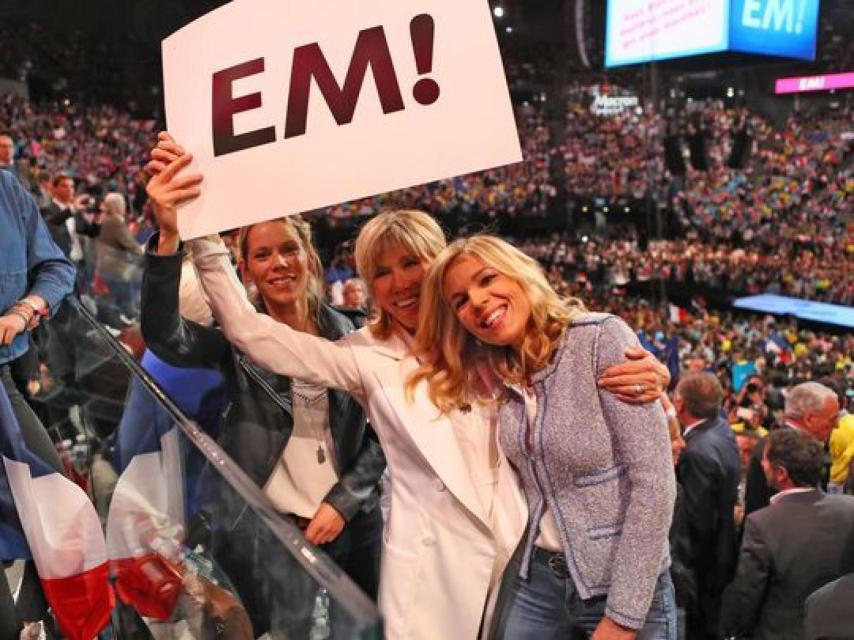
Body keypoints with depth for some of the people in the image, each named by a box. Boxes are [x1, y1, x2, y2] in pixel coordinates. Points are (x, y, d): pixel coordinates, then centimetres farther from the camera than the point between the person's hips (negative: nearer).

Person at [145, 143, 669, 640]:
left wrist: (643, 378, -13)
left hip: (522, 548, 2)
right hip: (431, 566, -2)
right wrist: (198, 234, -20)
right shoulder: (366, 357, -4)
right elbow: (249, 331, -11)